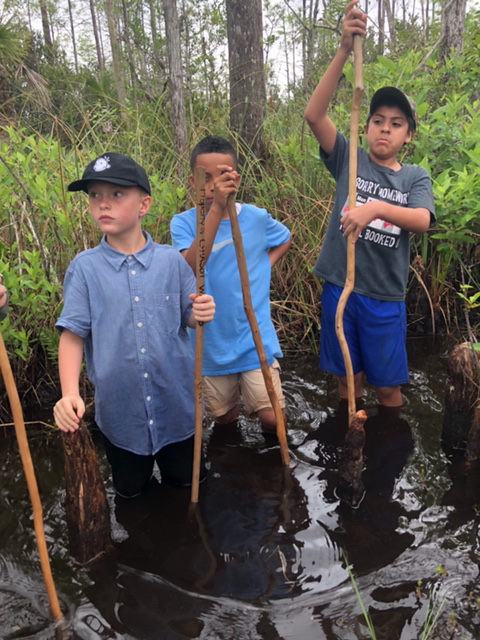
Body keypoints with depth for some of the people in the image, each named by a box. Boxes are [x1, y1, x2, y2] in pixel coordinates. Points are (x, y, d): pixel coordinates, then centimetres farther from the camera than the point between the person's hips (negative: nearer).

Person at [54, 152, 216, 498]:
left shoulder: (172, 260, -9)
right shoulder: (84, 268, -10)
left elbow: (188, 317, -1)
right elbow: (73, 334, -10)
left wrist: (201, 313, -25)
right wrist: (70, 394, -22)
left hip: (176, 401, 0)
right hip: (119, 407, 0)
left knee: (185, 477, 21)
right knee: (130, 488, 21)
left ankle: (169, 455, 53)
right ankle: (137, 463, 54)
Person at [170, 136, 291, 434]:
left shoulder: (256, 217, -5)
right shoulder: (183, 222, -10)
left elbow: (285, 240, 17)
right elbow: (191, 269, -31)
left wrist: (264, 266, -1)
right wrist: (216, 209, -39)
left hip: (255, 337, 0)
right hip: (211, 341, 0)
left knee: (272, 419, -4)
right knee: (224, 418, 17)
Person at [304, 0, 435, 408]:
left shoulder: (416, 177, 2)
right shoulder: (349, 159, 1)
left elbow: (422, 221, -17)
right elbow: (314, 115, -13)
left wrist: (376, 208, -34)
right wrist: (345, 50, -22)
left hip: (385, 298, 0)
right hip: (340, 288, 0)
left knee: (387, 385, 11)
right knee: (349, 378, 14)